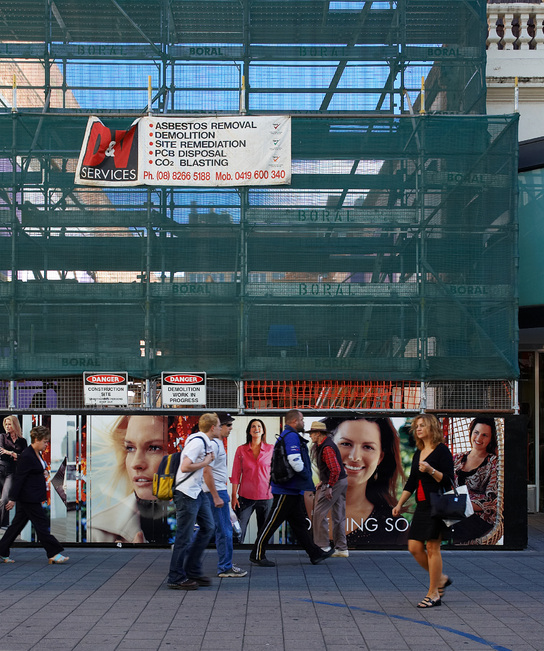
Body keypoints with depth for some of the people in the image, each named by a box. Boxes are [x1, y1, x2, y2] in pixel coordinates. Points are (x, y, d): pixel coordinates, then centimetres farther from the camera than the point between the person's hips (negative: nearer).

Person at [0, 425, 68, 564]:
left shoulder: (37, 454, 11)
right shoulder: (26, 456, -19)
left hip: (33, 497, 10)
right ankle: (53, 554, 3)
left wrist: (43, 472, 8)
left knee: (18, 524, 13)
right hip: (29, 498, -10)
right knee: (41, 524, -4)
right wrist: (13, 499, -17)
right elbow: (19, 477, -18)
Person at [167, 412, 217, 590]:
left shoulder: (205, 442, 12)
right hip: (186, 494, -10)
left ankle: (193, 571, 21)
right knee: (184, 537, -3)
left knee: (208, 527, 12)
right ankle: (176, 579, 7)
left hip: (197, 492, 10)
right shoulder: (197, 442, -19)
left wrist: (209, 458, 9)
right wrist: (205, 462, -14)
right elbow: (185, 467, -25)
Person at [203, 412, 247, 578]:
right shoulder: (213, 444, -17)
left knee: (225, 530, 15)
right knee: (224, 531, -6)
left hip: (220, 491, 10)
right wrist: (216, 497, -22)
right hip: (216, 491, -10)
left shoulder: (218, 443, 16)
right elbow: (207, 471, -22)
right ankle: (225, 569, -1)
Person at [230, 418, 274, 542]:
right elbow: (235, 474, 4)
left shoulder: (271, 449, 3)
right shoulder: (241, 450, 3)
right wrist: (234, 496, -2)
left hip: (265, 496, 1)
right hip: (246, 497, 0)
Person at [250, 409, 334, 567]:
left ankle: (315, 553, 19)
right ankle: (257, 555, 1)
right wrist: (307, 478, -10)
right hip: (287, 490, -11)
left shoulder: (288, 436, 18)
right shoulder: (291, 436, -16)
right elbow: (295, 462, -26)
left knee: (299, 523, 13)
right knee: (273, 522, -4)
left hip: (293, 490, 11)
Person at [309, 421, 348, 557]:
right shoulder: (321, 445, 14)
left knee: (319, 513, -6)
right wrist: (323, 482, 20)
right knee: (338, 516, 11)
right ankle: (342, 549, 13)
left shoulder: (327, 448, -19)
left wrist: (329, 487, -23)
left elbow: (335, 469, -26)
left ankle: (322, 546, -2)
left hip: (335, 483, -11)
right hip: (342, 481, 11)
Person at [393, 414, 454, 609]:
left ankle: (433, 594, 3)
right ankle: (440, 578, 23)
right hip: (422, 505, 8)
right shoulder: (418, 453, 16)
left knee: (432, 547, -5)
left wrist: (431, 470, -25)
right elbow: (411, 483, 20)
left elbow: (448, 480, -12)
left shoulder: (441, 450, -7)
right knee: (414, 547, 4)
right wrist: (399, 504, 15)